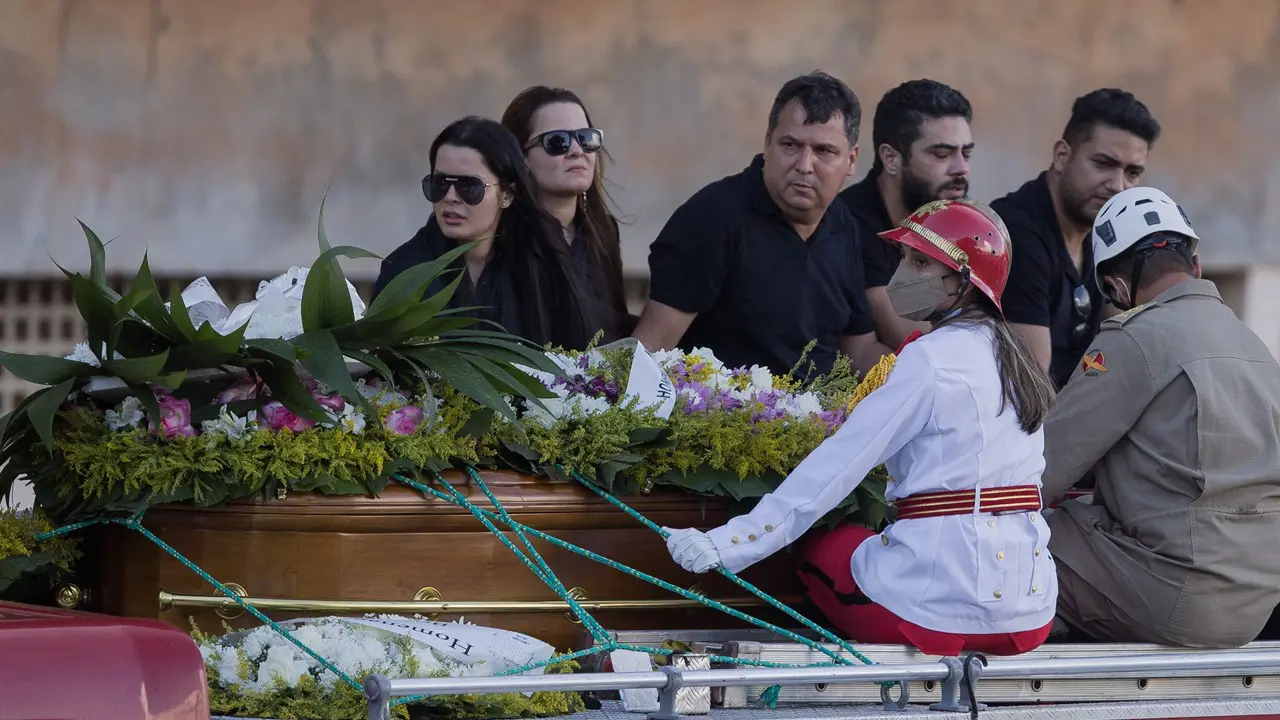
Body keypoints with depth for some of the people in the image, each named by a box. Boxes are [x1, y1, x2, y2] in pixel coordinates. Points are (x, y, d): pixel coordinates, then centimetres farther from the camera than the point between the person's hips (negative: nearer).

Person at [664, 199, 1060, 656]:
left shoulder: (931, 357, -10)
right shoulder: (1011, 357, 13)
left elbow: (834, 468, -13)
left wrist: (725, 545, -12)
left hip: (941, 610, -7)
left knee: (818, 546, 18)